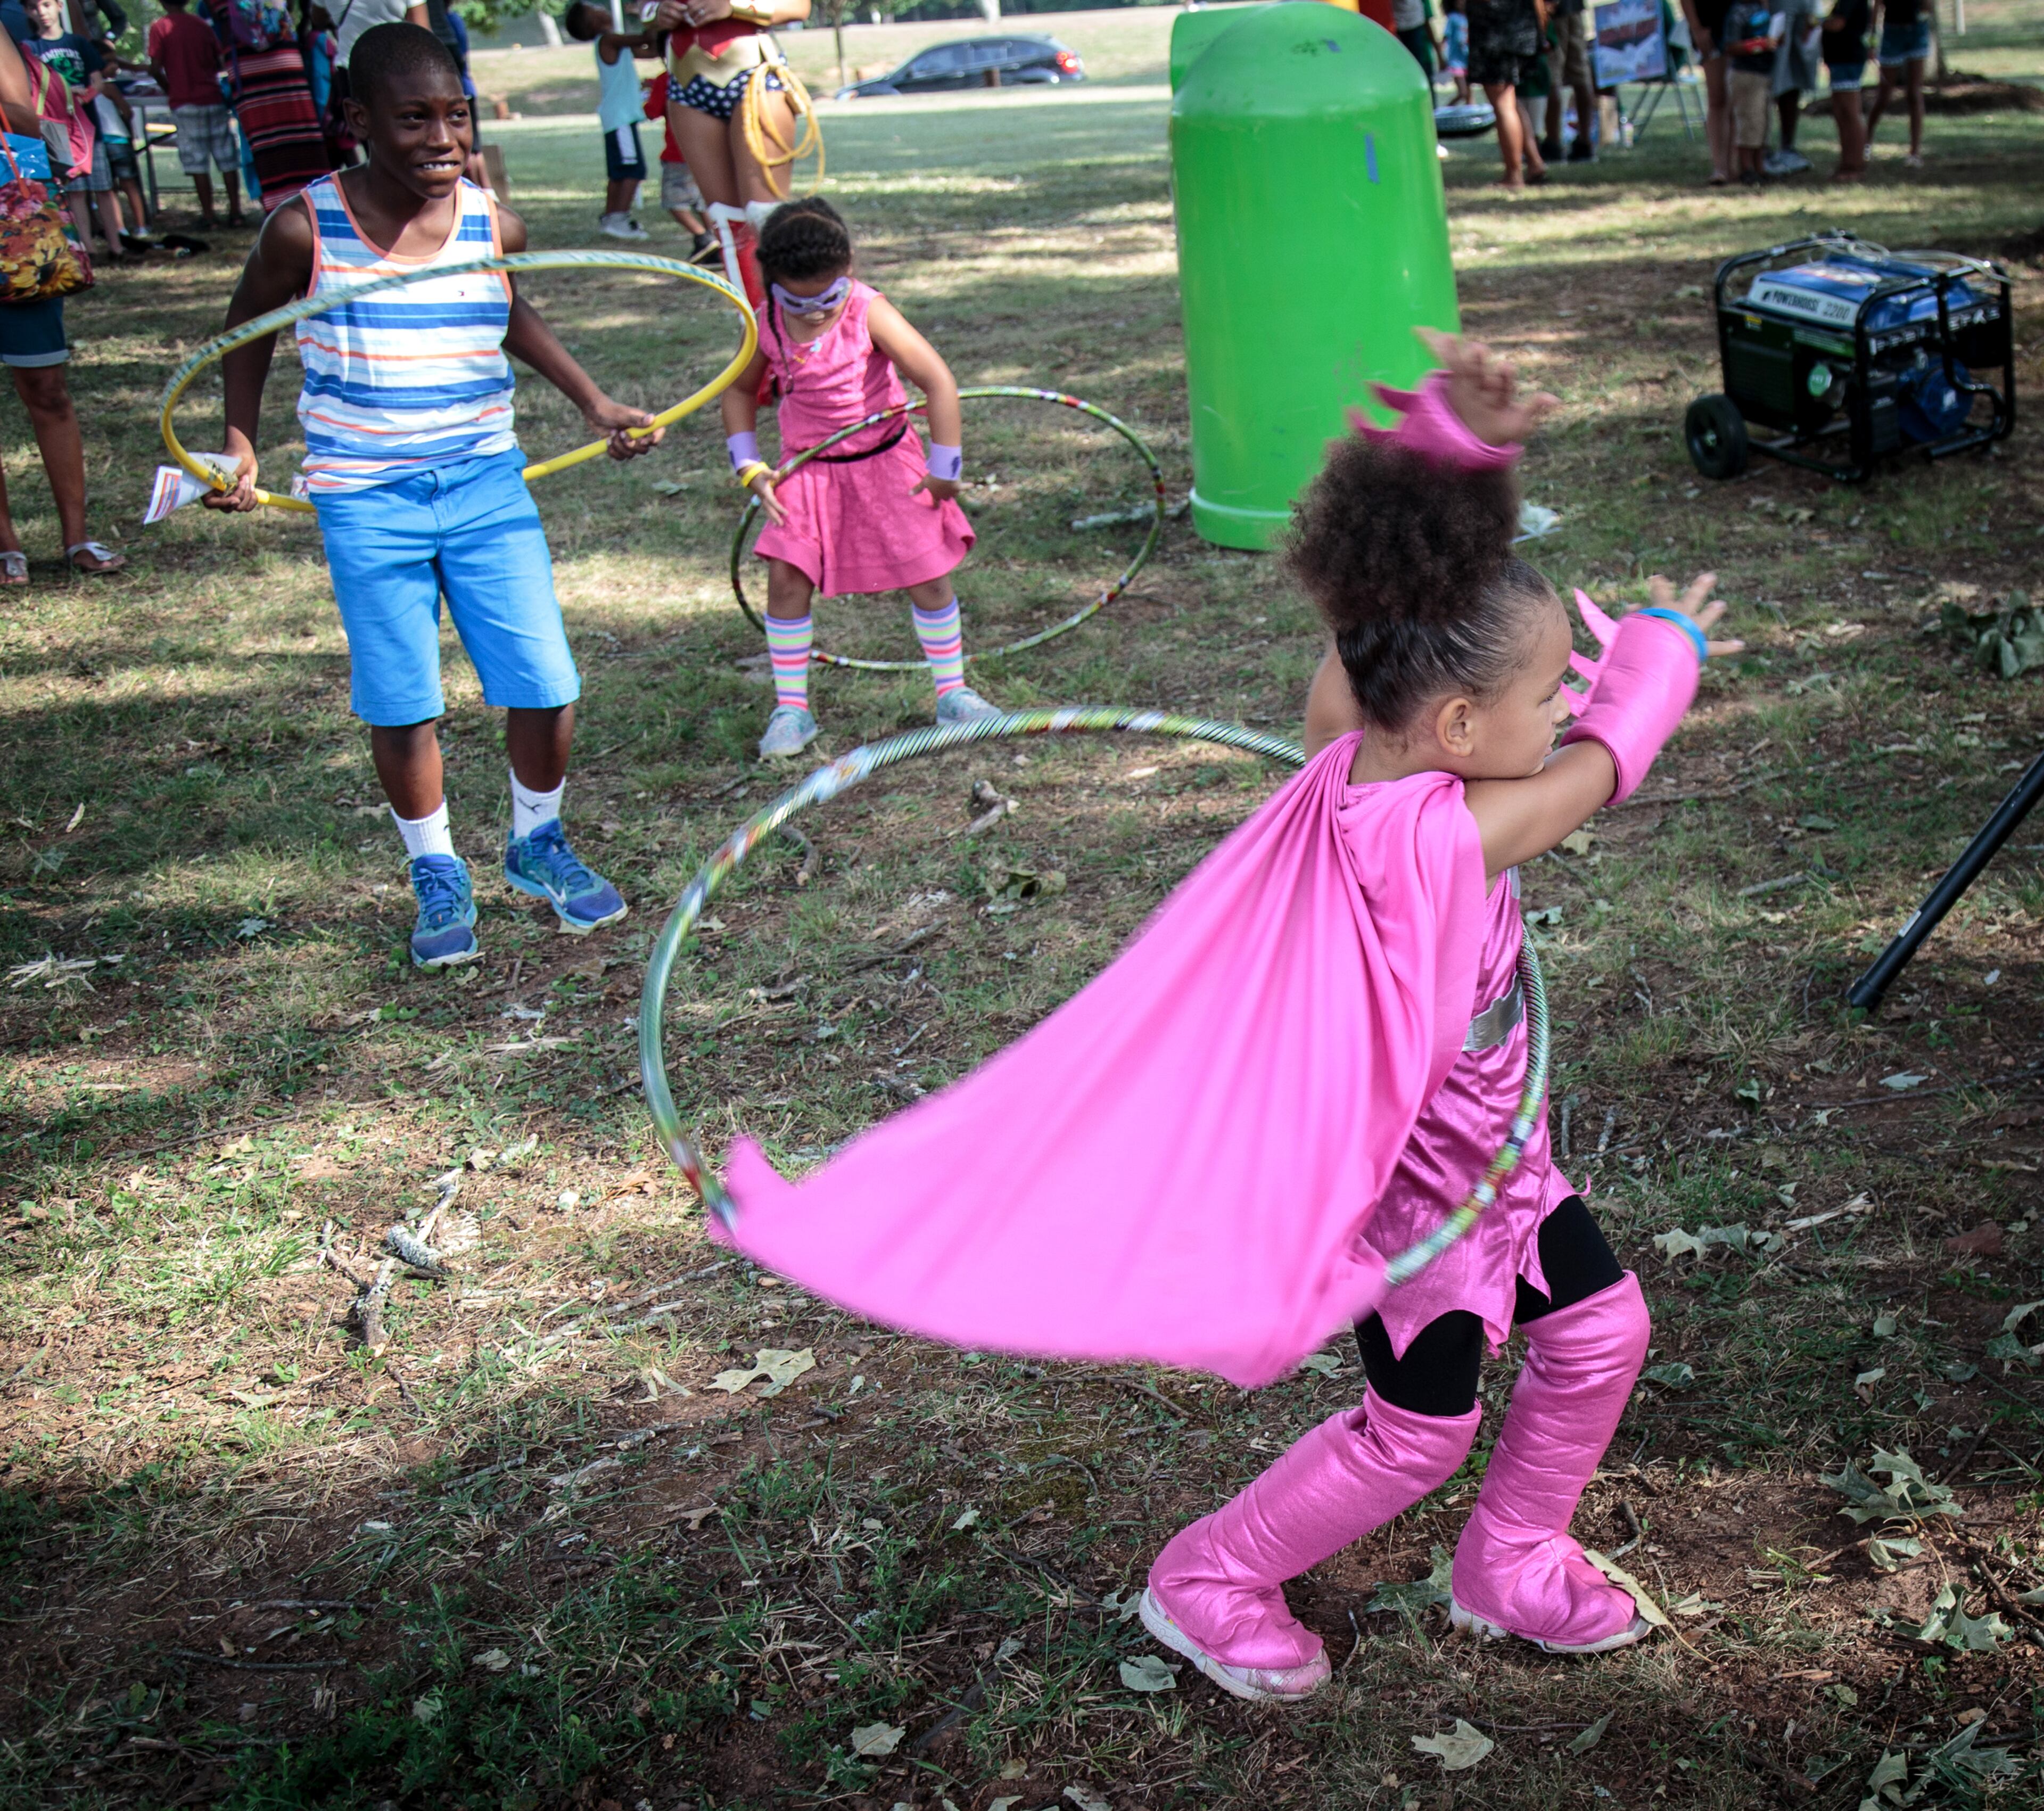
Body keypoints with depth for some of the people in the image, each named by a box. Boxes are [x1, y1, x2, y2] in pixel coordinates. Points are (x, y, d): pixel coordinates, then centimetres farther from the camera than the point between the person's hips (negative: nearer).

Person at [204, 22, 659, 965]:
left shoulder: (495, 227, -3)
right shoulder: (306, 230, -10)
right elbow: (249, 327, 9)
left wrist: (594, 402, 15)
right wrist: (239, 445, 3)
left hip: (487, 485, 2)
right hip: (367, 504, -2)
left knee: (543, 686, 0)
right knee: (401, 706, 2)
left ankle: (537, 845, 27)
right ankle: (437, 876, 24)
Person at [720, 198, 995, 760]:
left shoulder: (869, 313, -20)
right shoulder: (766, 324, -9)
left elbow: (939, 383, -20)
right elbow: (740, 391, 9)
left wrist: (944, 470, -16)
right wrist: (750, 469, -1)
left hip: (885, 465, -2)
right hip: (807, 471, 2)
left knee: (928, 579, 1)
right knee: (787, 580, -7)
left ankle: (952, 693, 20)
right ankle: (791, 709, 6)